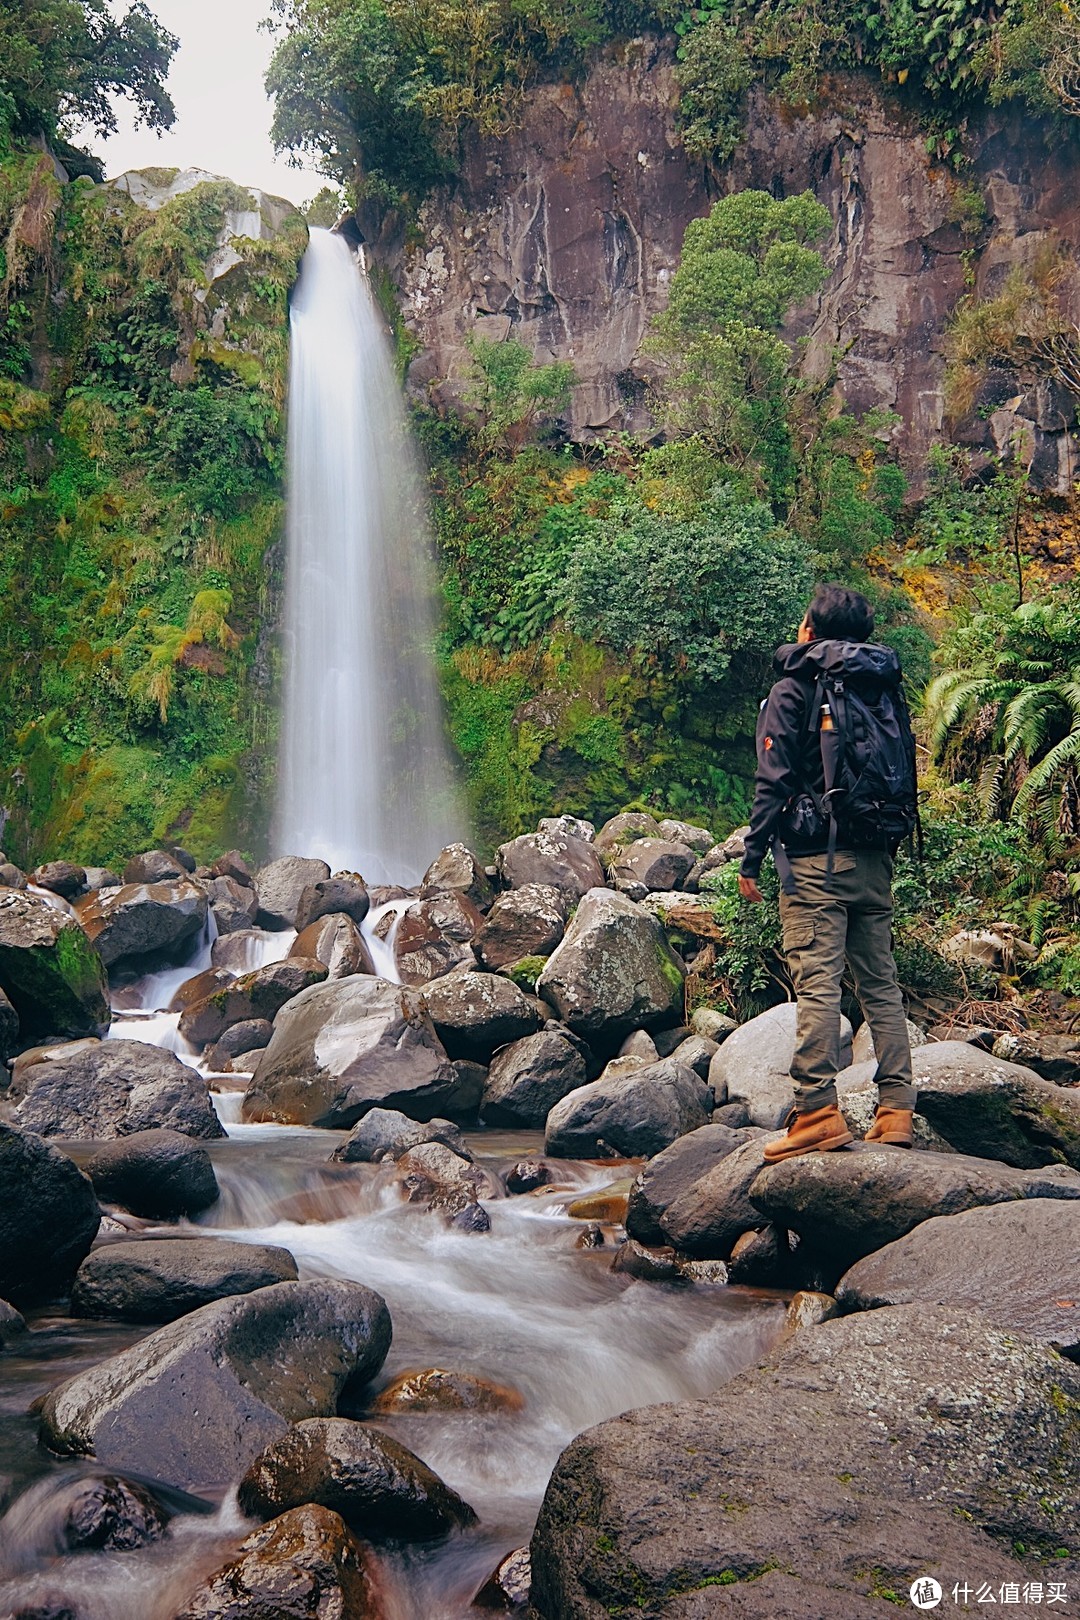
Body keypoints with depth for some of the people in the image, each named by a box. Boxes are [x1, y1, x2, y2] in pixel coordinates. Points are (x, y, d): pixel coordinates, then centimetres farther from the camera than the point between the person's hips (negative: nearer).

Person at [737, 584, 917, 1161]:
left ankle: (818, 1113, -12)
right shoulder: (888, 689, 15)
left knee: (816, 982, -9)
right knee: (880, 983, 8)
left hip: (816, 856, -6)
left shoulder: (793, 689, -2)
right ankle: (896, 1111, 7)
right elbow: (906, 774, 16)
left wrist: (751, 858, -6)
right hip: (876, 858, 6)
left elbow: (772, 780, -9)